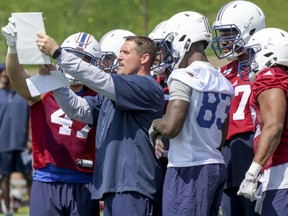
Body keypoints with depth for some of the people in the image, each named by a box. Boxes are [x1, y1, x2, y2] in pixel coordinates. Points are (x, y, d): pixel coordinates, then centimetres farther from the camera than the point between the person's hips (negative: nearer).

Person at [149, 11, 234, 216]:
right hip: (217, 166, 8)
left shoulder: (185, 77, -11)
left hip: (188, 169, -8)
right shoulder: (223, 82, 14)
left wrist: (156, 125, 3)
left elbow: (170, 128, -20)